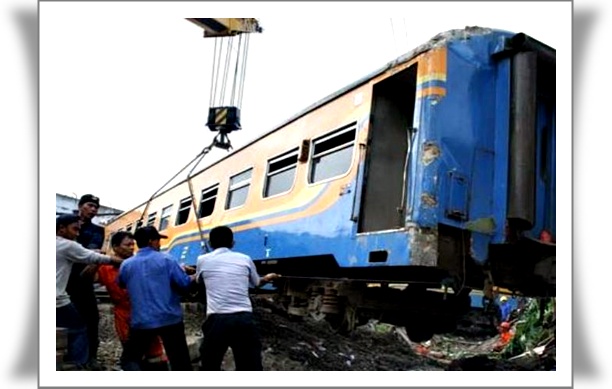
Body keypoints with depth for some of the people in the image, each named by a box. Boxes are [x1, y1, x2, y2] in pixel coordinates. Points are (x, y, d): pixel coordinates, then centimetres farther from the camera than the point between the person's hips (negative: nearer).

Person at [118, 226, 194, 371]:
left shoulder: (126, 265, 2)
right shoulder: (166, 260, -9)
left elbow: (121, 284, 21)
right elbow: (185, 284, -10)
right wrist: (194, 277, 10)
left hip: (141, 321, 2)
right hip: (170, 319, -1)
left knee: (129, 358, 17)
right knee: (180, 360, 11)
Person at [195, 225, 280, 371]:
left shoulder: (202, 260, 9)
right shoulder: (245, 259, 12)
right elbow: (256, 283, 30)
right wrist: (267, 278, 53)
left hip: (217, 319, -1)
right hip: (244, 318, 1)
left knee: (210, 367, 16)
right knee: (251, 367, 8)